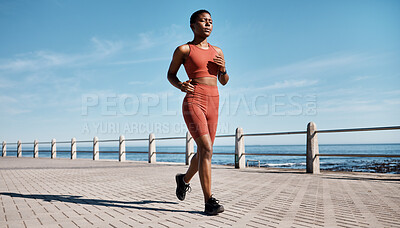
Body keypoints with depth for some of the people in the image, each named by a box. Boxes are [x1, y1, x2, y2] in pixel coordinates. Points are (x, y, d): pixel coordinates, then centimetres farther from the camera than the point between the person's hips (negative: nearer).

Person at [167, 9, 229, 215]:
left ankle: (184, 179, 40)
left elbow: (224, 81, 20)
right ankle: (209, 201, -11)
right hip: (193, 102, -6)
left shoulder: (217, 51, 16)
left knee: (204, 152, 12)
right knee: (206, 149, -19)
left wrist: (223, 69, -1)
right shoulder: (183, 49, 3)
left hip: (213, 105, 6)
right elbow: (170, 74, 11)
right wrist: (180, 85, -10)